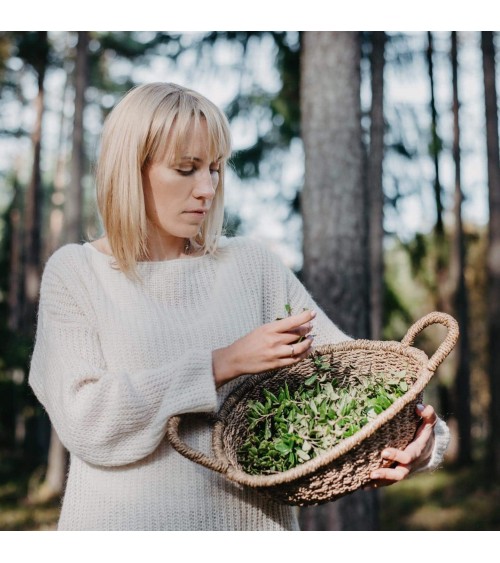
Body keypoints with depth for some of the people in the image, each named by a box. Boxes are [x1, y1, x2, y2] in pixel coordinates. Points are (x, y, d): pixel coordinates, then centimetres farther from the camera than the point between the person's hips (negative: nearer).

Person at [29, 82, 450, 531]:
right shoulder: (74, 272, -3)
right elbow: (85, 421, -14)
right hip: (125, 518, -2)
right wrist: (223, 364, -20)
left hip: (251, 519, 2)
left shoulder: (251, 265, 2)